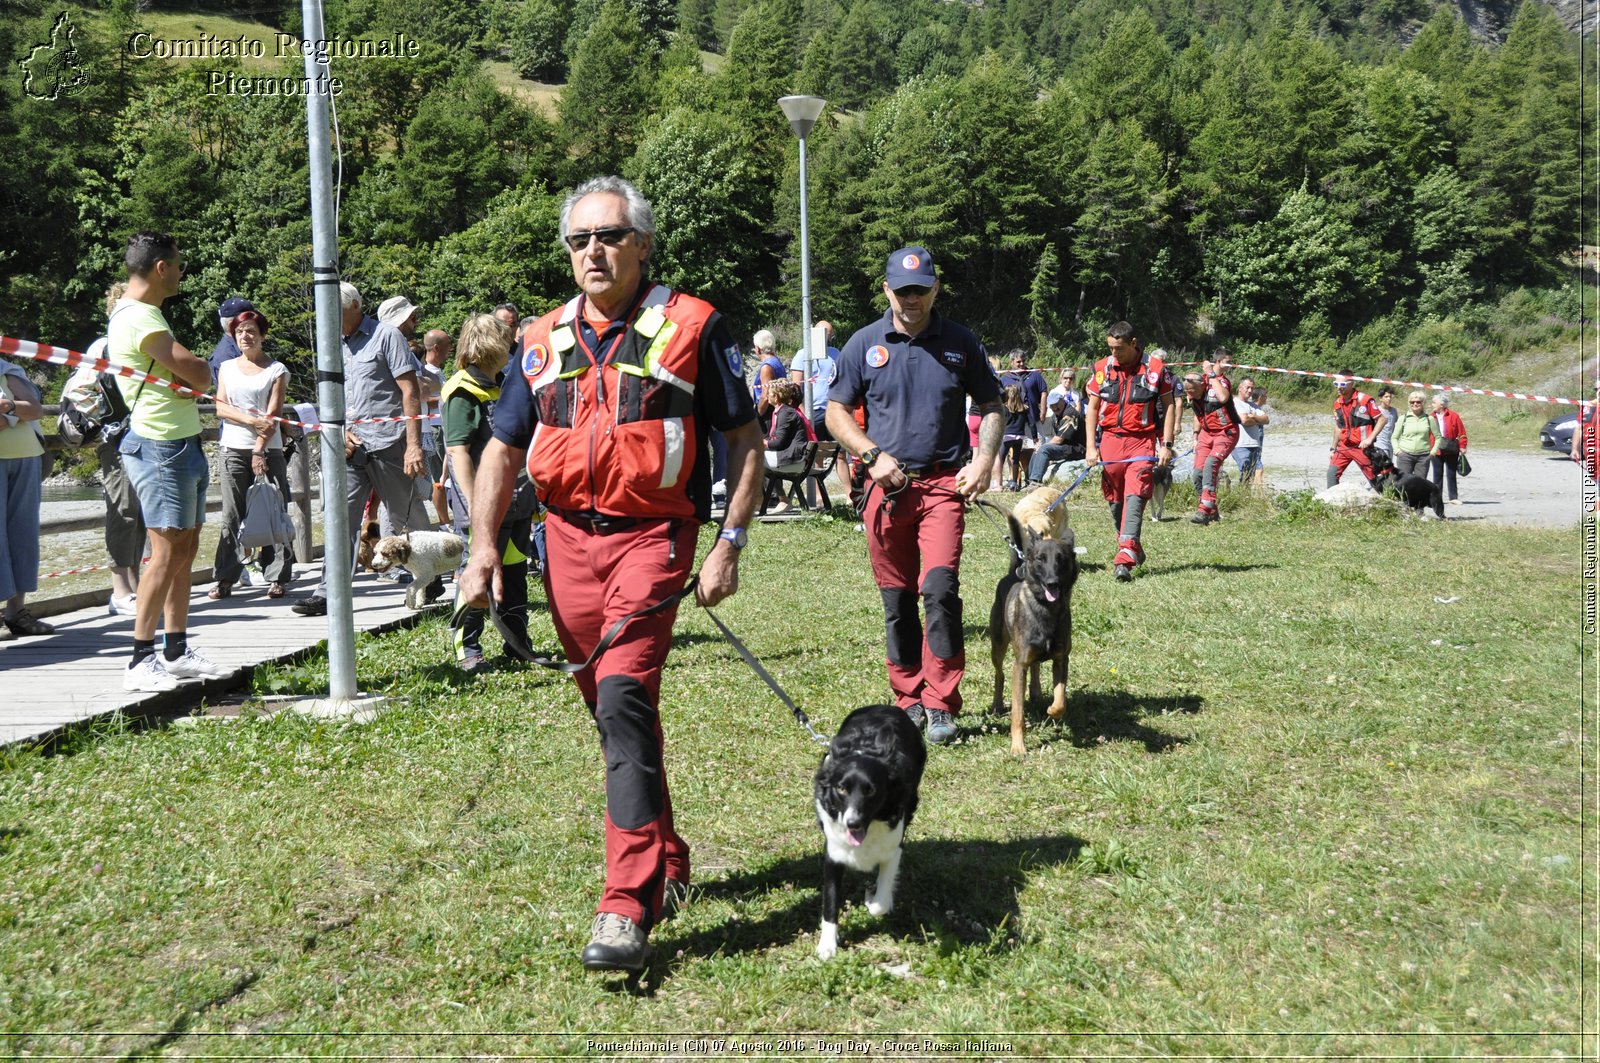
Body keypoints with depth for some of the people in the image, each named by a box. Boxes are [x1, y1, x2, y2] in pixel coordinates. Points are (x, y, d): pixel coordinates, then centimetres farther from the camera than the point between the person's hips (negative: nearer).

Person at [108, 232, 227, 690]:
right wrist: (198, 372, 1)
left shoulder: (139, 313, 19)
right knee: (167, 552, -11)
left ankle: (176, 651, 18)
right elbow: (200, 373, -20)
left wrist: (190, 377, -6)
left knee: (185, 549, 12)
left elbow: (197, 378, 15)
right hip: (161, 448, -11)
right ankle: (141, 662, -9)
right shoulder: (139, 318, -15)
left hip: (182, 443, 11)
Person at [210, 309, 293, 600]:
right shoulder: (227, 368, 13)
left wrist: (259, 450, -12)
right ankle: (226, 579, 3)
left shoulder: (276, 369, 4)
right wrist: (251, 420, -13)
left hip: (268, 449, -2)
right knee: (232, 515, 1)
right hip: (233, 448, 2)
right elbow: (221, 407, 3)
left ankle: (277, 578, 0)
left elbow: (273, 414, -4)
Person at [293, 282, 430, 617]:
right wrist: (339, 431, 4)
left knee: (410, 515, 5)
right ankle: (329, 593, -5)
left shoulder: (385, 335, -2)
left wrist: (414, 444, -15)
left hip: (387, 442, -6)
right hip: (352, 446, 6)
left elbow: (410, 392, -8)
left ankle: (431, 581, 22)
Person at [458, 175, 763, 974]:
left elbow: (746, 439, 1)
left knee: (625, 699, -20)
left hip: (652, 535, -5)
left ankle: (628, 907, -18)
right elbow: (502, 449, 15)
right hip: (567, 540, 5)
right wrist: (482, 546, 2)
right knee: (615, 710, 13)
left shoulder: (690, 326, 0)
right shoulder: (545, 339, 12)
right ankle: (666, 859, 32)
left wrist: (730, 544, -7)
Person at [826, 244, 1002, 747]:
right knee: (896, 598, 7)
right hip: (887, 485, 1)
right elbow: (837, 412, 9)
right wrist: (872, 456, -6)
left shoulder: (961, 343, 6)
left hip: (944, 483, -1)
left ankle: (941, 705, -6)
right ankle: (909, 700, 21)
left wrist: (984, 460, -3)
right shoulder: (864, 344, 5)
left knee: (940, 589, -14)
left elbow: (991, 407, 13)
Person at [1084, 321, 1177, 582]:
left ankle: (1125, 559, -23)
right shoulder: (1102, 368, 5)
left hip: (1142, 441, -4)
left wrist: (1166, 445, -3)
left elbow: (1169, 406, 3)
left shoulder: (1156, 369, -3)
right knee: (1115, 500, 9)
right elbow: (1092, 408, 10)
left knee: (1134, 496, -15)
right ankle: (1133, 549, 26)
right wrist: (1090, 446, 2)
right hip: (1110, 441, 4)